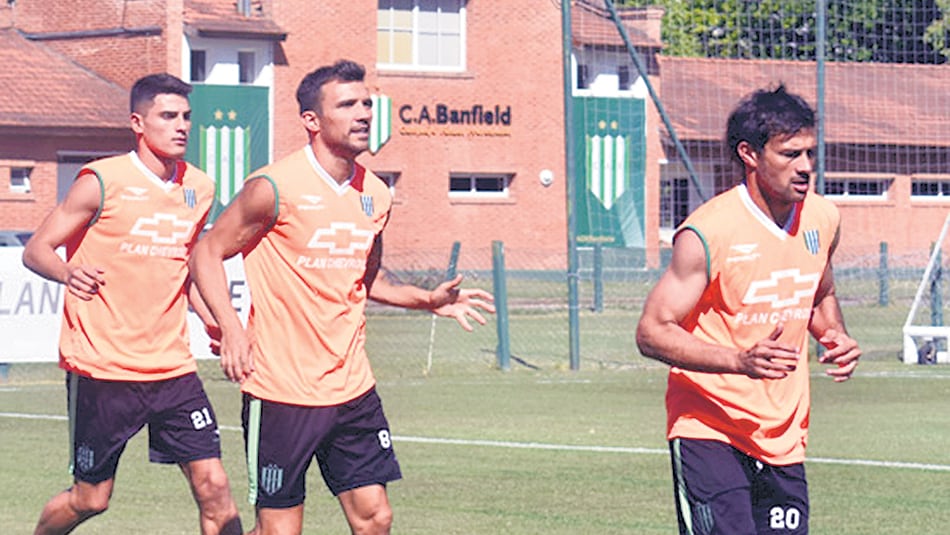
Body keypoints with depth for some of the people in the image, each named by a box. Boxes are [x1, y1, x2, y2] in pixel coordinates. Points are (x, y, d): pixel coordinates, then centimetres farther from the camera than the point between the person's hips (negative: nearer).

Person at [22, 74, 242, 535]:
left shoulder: (199, 189, 9)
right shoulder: (102, 181, -8)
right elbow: (36, 250, -7)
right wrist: (69, 274, -29)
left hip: (172, 367, 4)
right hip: (101, 370, -4)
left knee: (213, 486, -7)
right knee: (90, 497, 6)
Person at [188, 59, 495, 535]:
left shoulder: (375, 195, 8)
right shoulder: (275, 188, -12)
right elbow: (207, 253, -5)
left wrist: (428, 299, 10)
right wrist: (231, 328, -19)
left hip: (352, 388, 6)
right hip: (281, 389, -6)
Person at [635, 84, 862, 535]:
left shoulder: (822, 218, 6)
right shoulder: (707, 232, -15)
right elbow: (652, 333, -15)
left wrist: (836, 337, 2)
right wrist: (741, 361, -28)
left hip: (785, 441, 6)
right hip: (708, 431, -6)